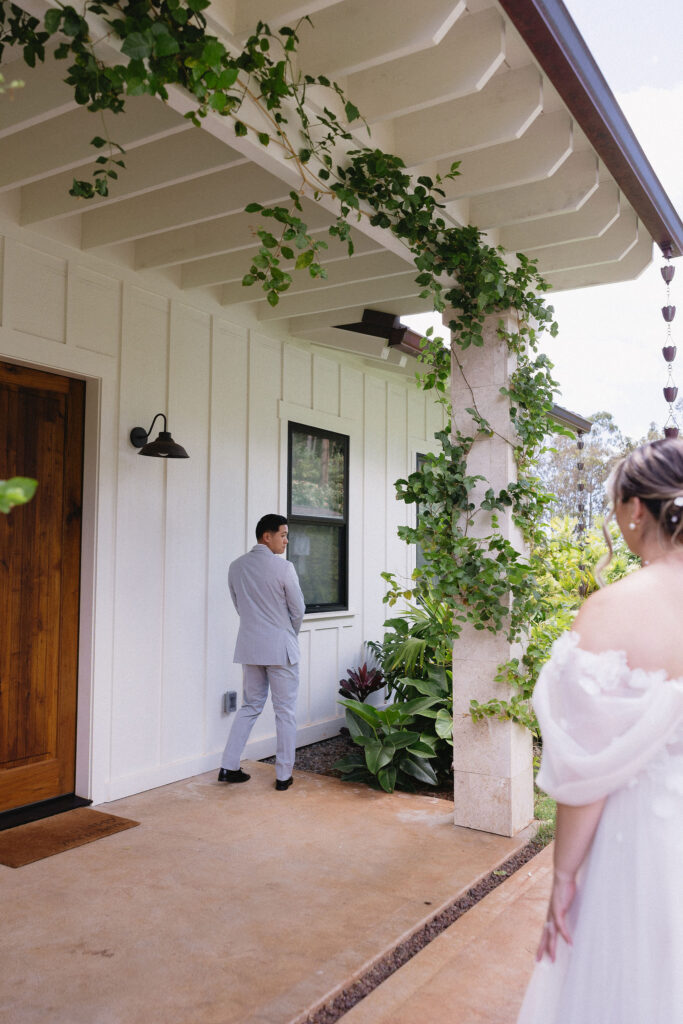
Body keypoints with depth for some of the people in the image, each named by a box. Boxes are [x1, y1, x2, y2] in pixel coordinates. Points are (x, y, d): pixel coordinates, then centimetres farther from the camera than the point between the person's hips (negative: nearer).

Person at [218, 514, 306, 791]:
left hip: (249, 648, 6)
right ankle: (283, 775, 11)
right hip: (280, 648, -5)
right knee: (285, 712, 6)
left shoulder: (236, 567, 3)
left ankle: (228, 767, 16)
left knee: (250, 706, 17)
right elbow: (298, 610, -6)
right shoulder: (283, 567, -14)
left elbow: (239, 605, 11)